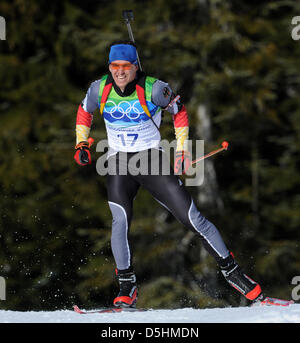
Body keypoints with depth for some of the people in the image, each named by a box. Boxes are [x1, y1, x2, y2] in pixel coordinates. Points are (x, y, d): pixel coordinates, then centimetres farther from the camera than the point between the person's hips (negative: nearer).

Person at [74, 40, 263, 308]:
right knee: (120, 221, -21)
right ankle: (127, 288, -9)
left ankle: (231, 269, 6)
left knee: (192, 218, -7)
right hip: (119, 163, 2)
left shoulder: (153, 89, -14)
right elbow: (84, 111, 16)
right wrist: (81, 144, 6)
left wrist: (182, 149, 0)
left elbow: (179, 110, 4)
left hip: (152, 160, -2)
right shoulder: (100, 89, -6)